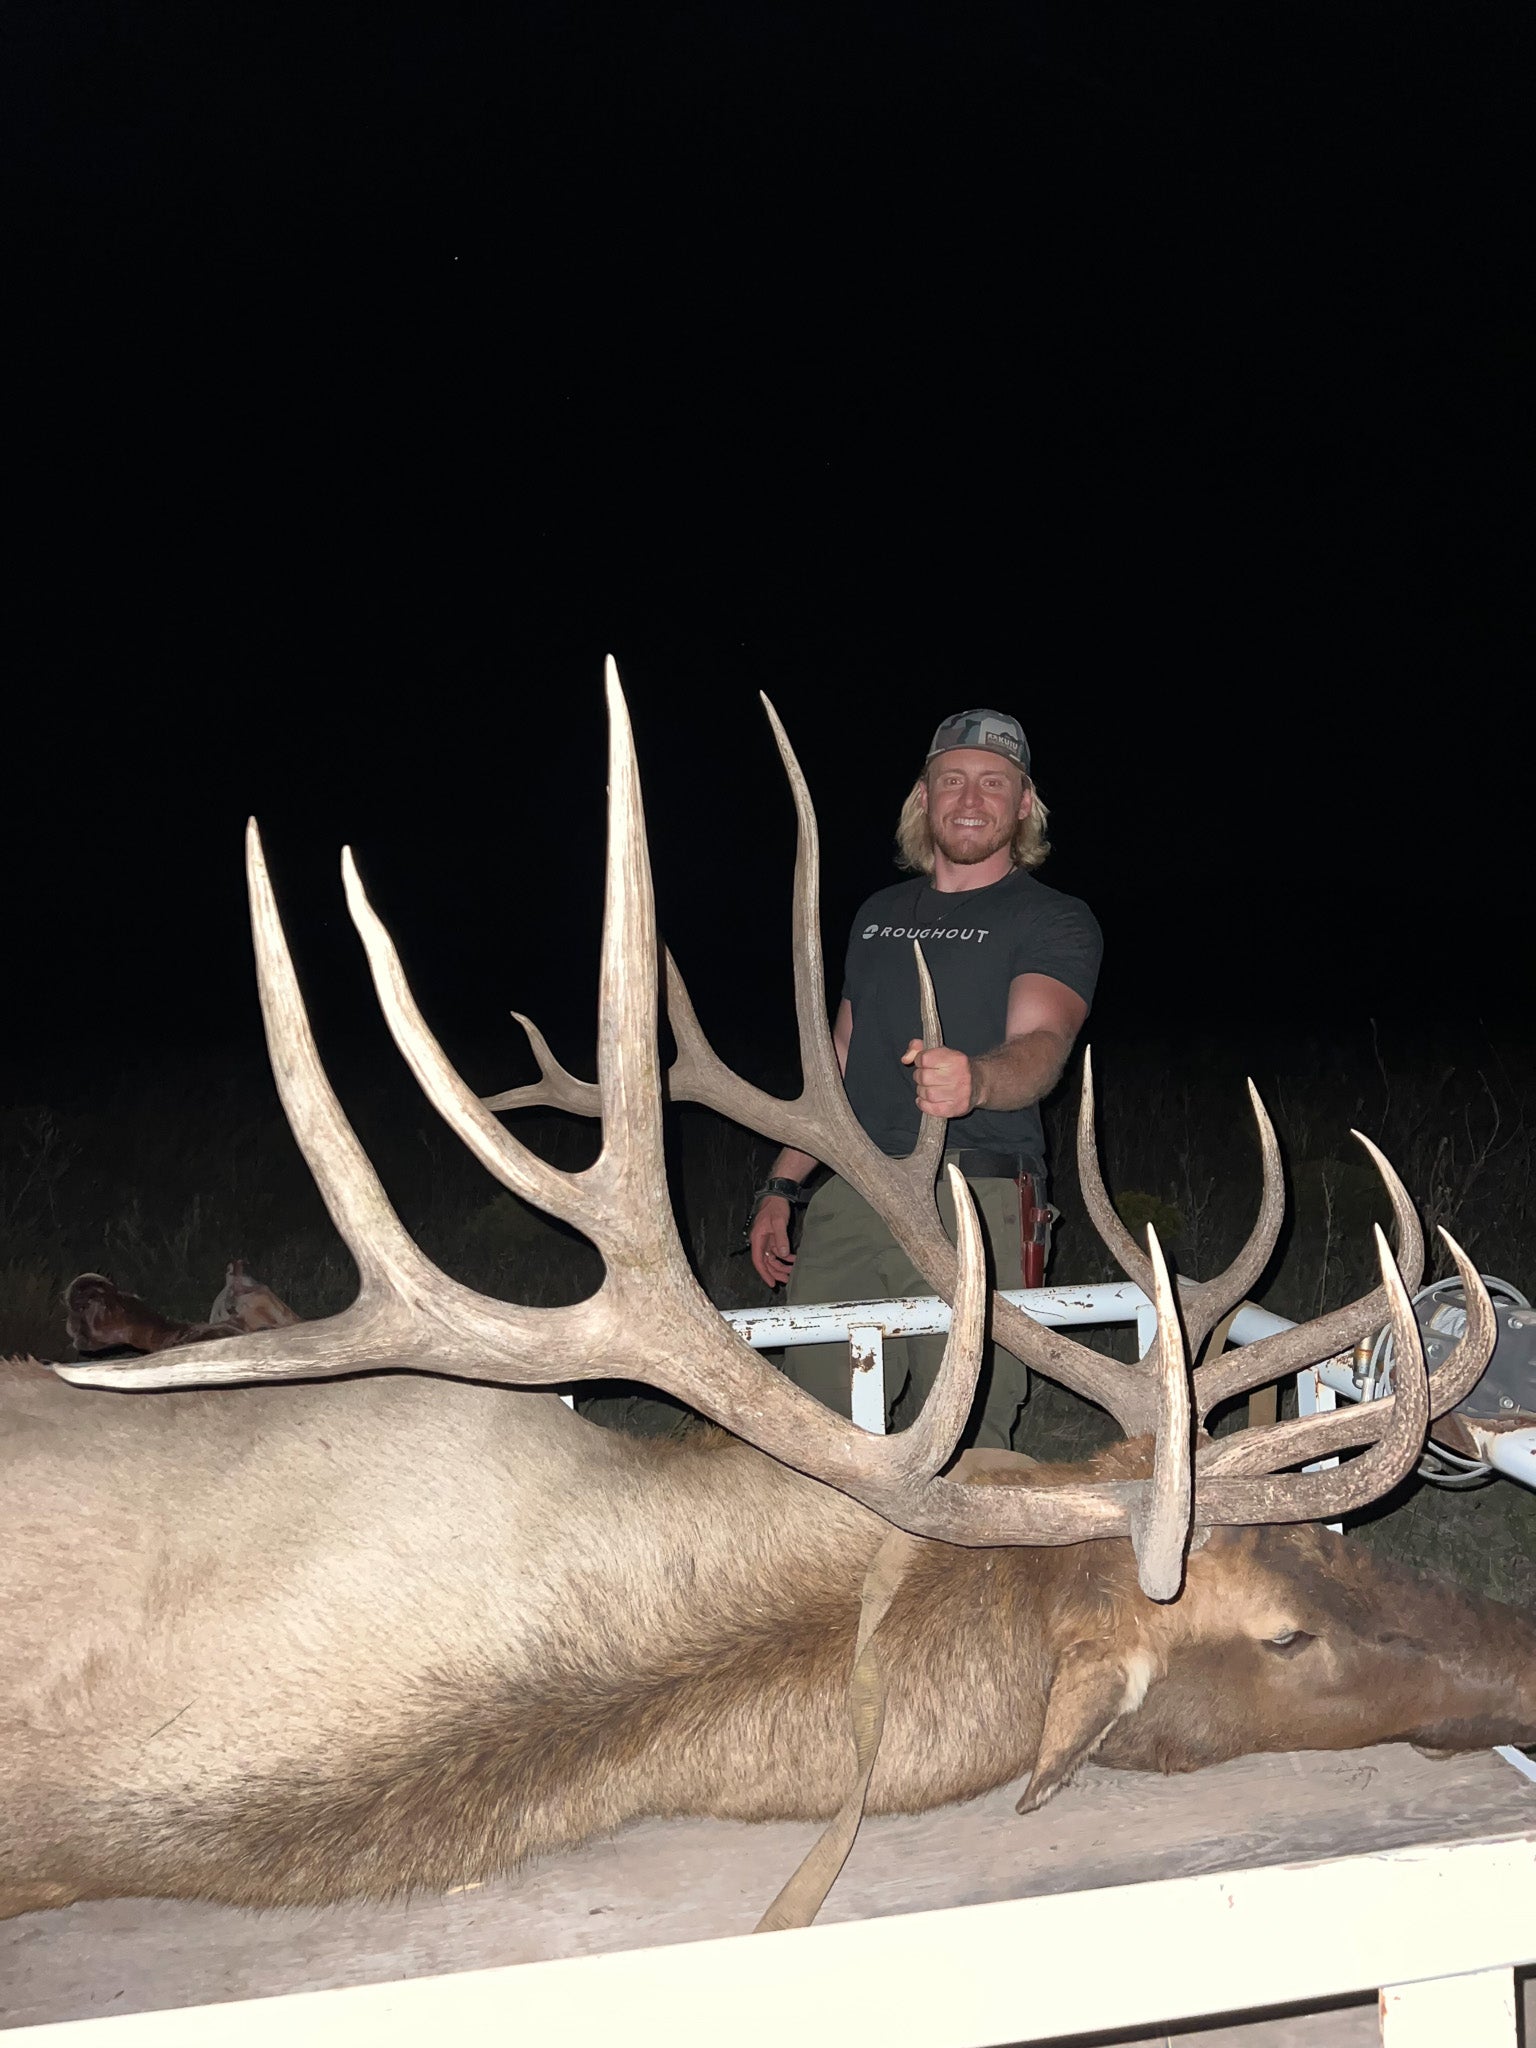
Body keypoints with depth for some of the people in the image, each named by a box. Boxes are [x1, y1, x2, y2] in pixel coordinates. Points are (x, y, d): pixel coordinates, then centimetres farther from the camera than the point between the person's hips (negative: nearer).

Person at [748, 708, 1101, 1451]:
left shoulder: (1054, 920, 2)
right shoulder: (880, 913, 20)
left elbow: (1040, 1045, -16)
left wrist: (976, 1080, -39)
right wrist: (782, 1184, 17)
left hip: (976, 1206, -4)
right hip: (848, 1198, 5)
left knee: (958, 1448, -8)